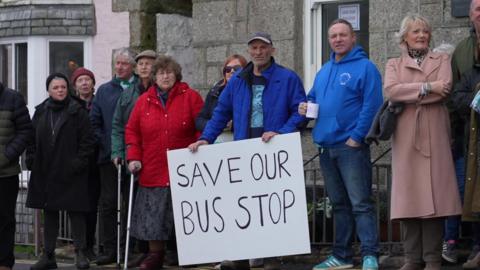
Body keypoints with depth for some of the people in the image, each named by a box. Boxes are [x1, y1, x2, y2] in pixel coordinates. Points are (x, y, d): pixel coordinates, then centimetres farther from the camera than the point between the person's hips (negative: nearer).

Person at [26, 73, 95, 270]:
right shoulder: (40, 112, 10)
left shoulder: (77, 111, -3)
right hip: (45, 172, 5)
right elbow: (31, 138, 14)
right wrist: (31, 159, 3)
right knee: (49, 213, 10)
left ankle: (80, 253, 2)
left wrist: (80, 161, -11)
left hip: (70, 172, -5)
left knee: (75, 211, -4)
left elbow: (87, 139, -5)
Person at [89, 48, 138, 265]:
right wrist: (102, 142, 1)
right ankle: (109, 249, 5)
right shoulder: (104, 90, 15)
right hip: (109, 156, 3)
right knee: (108, 203, 1)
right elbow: (94, 121, 14)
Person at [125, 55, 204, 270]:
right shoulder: (144, 101, 11)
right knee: (152, 214, 2)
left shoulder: (190, 97, 2)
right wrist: (133, 157, 1)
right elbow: (132, 130, 12)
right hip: (153, 171, 2)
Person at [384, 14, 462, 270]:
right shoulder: (394, 64, 15)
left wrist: (408, 95, -7)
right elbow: (391, 90, -6)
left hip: (434, 135, -1)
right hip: (405, 137, 1)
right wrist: (427, 87, -12)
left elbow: (444, 89, -6)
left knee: (433, 193, -6)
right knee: (409, 196, -2)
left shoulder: (441, 60, 13)